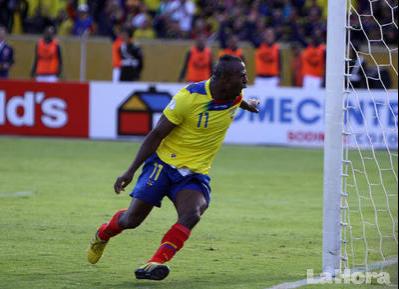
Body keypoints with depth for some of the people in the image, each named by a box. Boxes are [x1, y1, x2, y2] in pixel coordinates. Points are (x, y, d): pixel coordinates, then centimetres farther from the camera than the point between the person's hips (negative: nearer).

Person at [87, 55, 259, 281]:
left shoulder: (235, 96, -5)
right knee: (132, 220, -1)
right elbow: (157, 134, -14)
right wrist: (131, 171, -14)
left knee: (191, 215, -28)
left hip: (196, 173, 4)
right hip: (165, 163, -3)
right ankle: (103, 234, 33)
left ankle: (156, 263, -36)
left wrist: (248, 105, 47)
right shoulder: (189, 96, -21)